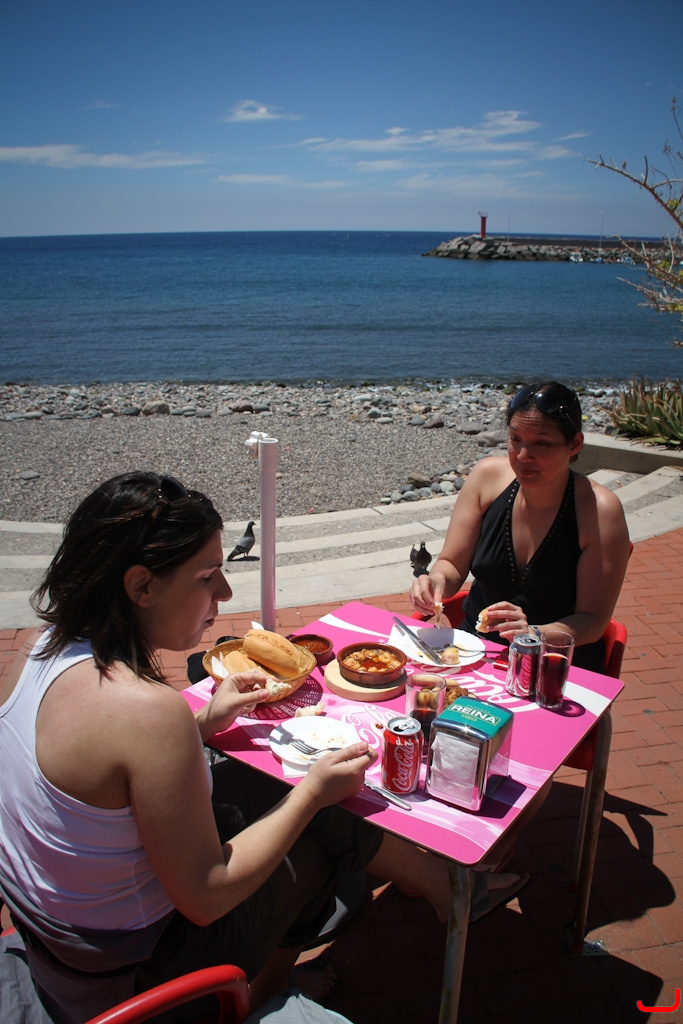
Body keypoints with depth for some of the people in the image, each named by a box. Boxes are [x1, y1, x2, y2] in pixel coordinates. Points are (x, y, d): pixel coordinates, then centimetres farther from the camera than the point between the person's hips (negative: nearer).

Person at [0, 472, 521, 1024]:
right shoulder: (146, 708, -35)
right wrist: (312, 792, -16)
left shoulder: (45, 647, -8)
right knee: (320, 838, 9)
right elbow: (204, 899, -26)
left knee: (251, 784, 14)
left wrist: (204, 722, 2)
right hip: (123, 975, -7)